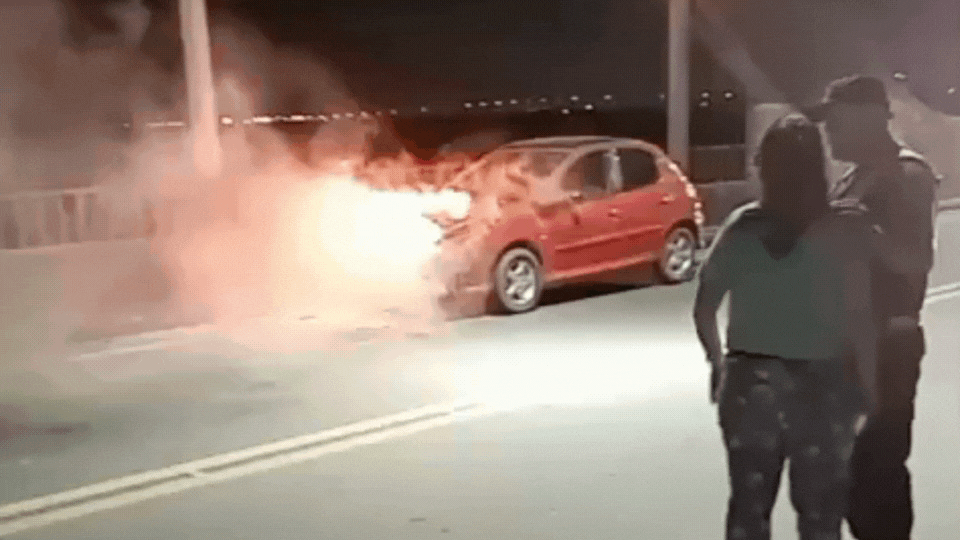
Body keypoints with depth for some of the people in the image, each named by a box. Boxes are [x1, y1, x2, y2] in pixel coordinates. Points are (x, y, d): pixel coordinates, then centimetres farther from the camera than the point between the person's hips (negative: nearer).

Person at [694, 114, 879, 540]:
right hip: (820, 387, -2)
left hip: (749, 383, 3)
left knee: (748, 506, 15)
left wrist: (719, 364, 16)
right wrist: (870, 387, 0)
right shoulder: (846, 228, -10)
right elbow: (859, 320, -12)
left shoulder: (742, 226, -1)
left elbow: (704, 309, 2)